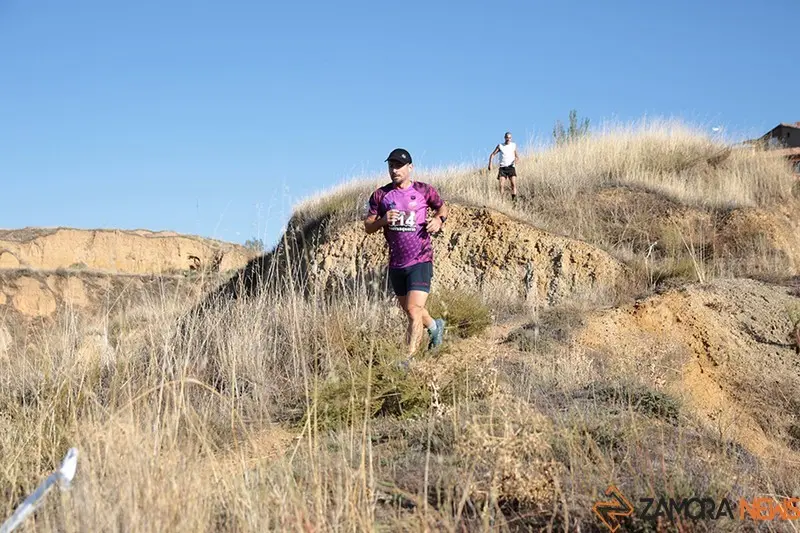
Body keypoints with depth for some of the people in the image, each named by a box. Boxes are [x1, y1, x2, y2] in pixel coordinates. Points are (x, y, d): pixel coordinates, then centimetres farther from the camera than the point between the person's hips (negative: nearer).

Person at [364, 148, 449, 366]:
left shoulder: (424, 191, -1)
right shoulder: (381, 195, 3)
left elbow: (442, 207, 17)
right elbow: (367, 227, 6)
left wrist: (438, 219, -5)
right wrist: (383, 220, -14)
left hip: (421, 261, -4)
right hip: (396, 264, 4)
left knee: (414, 311, -17)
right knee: (409, 309, 20)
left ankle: (408, 359, -14)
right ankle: (435, 326, 50)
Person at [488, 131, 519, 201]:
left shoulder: (513, 145, 9)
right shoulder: (500, 146, 5)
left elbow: (516, 154, 22)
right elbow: (492, 155, 7)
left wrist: (517, 158, -2)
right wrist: (490, 164, -7)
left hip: (511, 167, 0)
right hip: (502, 168, 0)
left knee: (514, 184, -15)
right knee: (501, 185, -11)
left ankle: (514, 200, -16)